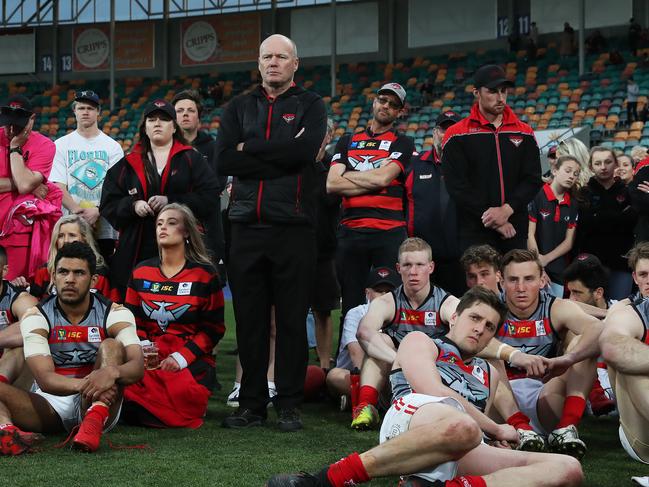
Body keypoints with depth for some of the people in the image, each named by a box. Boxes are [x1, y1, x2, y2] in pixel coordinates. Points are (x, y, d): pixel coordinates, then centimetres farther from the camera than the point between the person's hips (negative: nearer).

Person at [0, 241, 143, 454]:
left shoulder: (114, 314, -4)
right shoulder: (37, 317, -5)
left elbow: (137, 367, -19)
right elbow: (44, 378, -18)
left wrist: (111, 372, -43)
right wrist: (82, 385, -39)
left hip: (97, 404, 0)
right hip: (51, 402, 0)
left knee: (112, 346, -23)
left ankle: (94, 421, -45)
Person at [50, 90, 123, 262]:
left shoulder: (112, 147, 10)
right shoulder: (61, 145, 10)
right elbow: (58, 186, 1)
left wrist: (97, 210, -15)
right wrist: (76, 210, -16)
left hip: (104, 228, 1)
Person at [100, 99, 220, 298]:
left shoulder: (191, 159, 10)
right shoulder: (128, 164, 18)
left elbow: (210, 198, -1)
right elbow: (108, 205, 14)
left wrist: (171, 201, -11)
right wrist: (132, 206, -6)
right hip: (137, 251, 2)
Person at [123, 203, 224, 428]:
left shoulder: (204, 274, 3)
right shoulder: (141, 272, 14)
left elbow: (213, 328, 1)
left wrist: (181, 357, -12)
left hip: (191, 359, -2)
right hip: (148, 358, 2)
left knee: (181, 392, -33)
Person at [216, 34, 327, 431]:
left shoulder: (310, 105, 7)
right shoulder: (239, 108, 15)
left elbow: (304, 150, -14)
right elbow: (225, 160, -2)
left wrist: (250, 148, -5)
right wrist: (281, 158, -9)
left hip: (293, 226, -3)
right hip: (247, 227, 3)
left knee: (292, 320, 0)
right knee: (250, 320, 5)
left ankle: (290, 405, 7)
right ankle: (252, 404, 13)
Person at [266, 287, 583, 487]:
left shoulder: (489, 374, 39)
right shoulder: (420, 342, 22)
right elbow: (434, 392, 3)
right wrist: (496, 430, 8)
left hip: (458, 459, 5)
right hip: (412, 417, -5)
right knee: (460, 427, -45)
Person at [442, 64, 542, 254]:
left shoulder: (524, 133, 11)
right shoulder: (457, 136, 1)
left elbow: (533, 179, 5)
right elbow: (457, 186, -6)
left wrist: (507, 210, -12)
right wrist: (493, 220, -11)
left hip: (516, 231, 3)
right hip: (475, 234, -3)